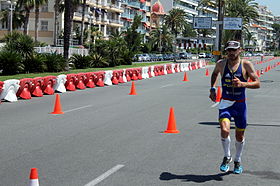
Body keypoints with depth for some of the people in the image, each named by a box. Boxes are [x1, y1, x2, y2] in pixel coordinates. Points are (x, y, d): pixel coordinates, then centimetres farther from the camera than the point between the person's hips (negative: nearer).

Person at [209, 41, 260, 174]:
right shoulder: (221, 64, -1)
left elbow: (257, 84, -12)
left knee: (240, 135, 11)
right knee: (224, 130, -22)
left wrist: (242, 84, -28)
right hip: (225, 103, 0)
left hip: (240, 104, 0)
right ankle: (227, 157, 3)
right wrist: (212, 89, 11)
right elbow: (214, 73, 23)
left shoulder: (246, 65, -7)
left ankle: (238, 161, 36)